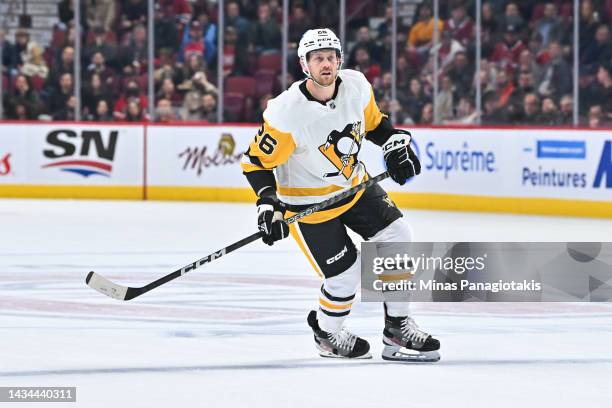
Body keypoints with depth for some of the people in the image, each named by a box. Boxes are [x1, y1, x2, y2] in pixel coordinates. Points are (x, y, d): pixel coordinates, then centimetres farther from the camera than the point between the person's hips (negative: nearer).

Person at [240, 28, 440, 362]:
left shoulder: (356, 85, -12)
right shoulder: (287, 112, -29)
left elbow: (373, 122, 9)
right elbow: (256, 162, -20)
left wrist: (395, 144, -6)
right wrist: (268, 203, -30)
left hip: (354, 184, 6)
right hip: (308, 203, -6)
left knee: (397, 238, -2)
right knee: (344, 276, -7)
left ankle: (397, 327, 12)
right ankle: (326, 335, 24)